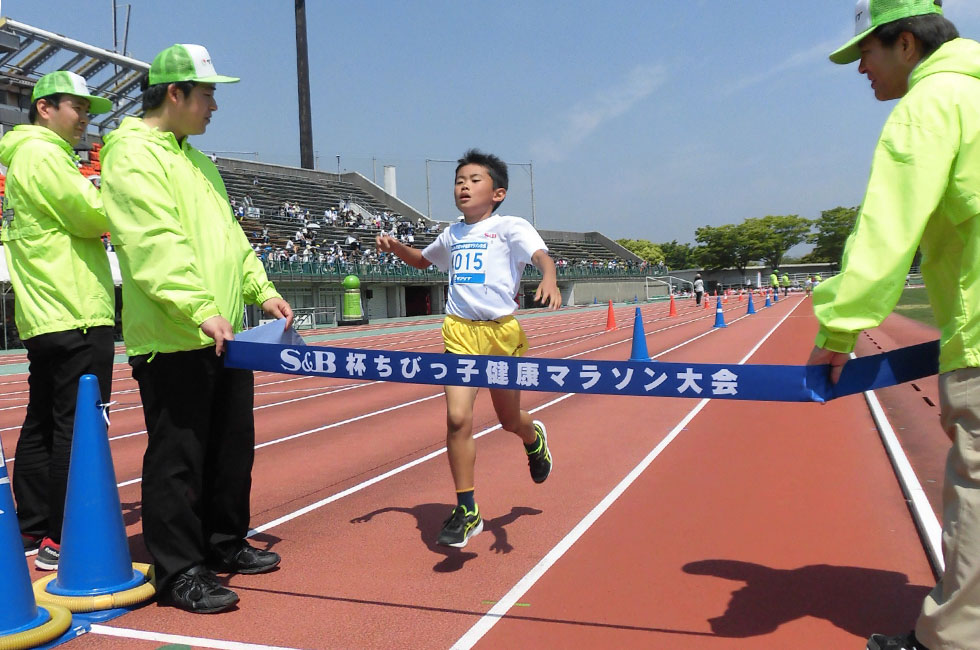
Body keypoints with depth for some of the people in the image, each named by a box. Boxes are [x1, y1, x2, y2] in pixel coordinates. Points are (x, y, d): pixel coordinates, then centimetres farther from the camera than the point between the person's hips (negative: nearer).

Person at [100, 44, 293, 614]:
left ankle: (225, 544, 30)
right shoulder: (133, 154, -8)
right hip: (172, 339, -9)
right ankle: (179, 572, 9)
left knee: (232, 447, 15)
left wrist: (260, 288, 13)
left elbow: (229, 234, 23)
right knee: (178, 456, -3)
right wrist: (200, 310, -28)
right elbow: (156, 244, -21)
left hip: (223, 335, 9)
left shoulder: (197, 160, 21)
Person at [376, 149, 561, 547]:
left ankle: (534, 439, 53)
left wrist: (549, 281, -42)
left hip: (502, 330, -3)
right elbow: (423, 260, 35)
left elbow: (542, 256, -19)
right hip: (460, 331, 3)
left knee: (508, 419, 14)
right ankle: (466, 511, 1)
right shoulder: (452, 235, 15)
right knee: (457, 417, -12)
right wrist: (396, 247, 14)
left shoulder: (510, 227, -2)